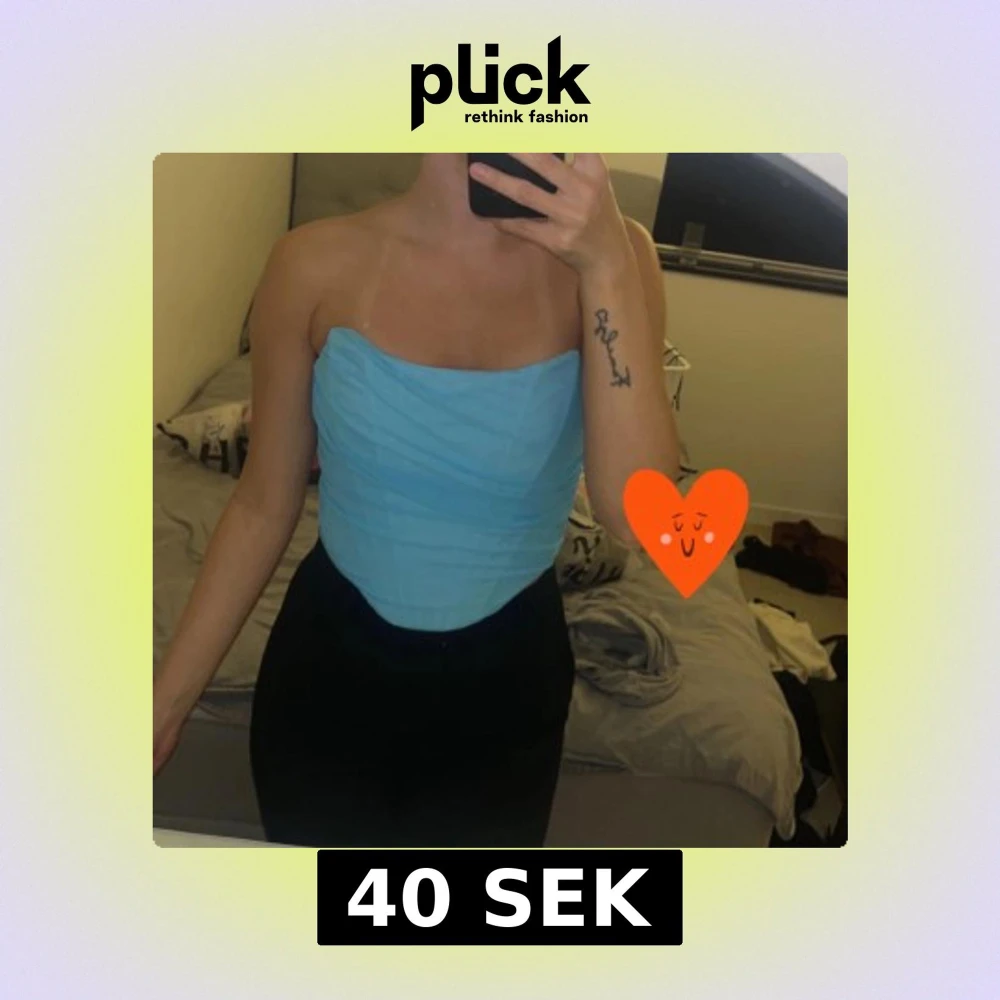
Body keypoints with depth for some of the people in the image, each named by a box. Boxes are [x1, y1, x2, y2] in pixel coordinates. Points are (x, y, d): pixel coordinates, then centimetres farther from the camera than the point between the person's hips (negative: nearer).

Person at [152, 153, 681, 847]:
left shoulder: (607, 252, -13)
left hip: (505, 687, 1)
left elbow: (639, 516, -23)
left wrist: (607, 267, -30)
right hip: (329, 667, 0)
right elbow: (263, 506, -5)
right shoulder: (319, 263, -14)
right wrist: (164, 706, -1)